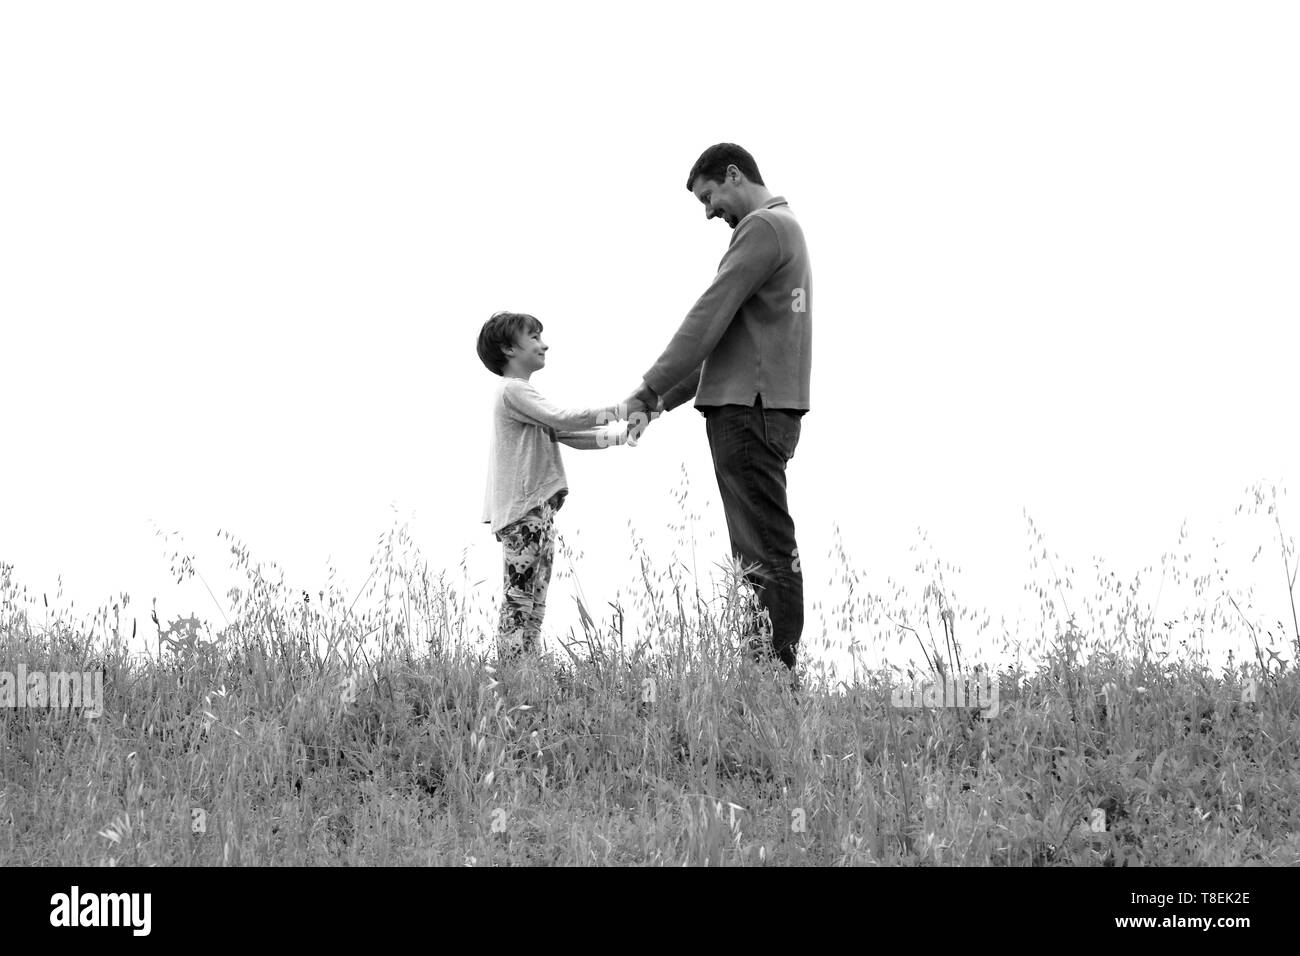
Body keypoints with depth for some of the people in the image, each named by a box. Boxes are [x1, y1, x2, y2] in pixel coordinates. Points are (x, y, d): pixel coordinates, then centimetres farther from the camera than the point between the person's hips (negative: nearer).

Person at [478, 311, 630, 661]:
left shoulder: (523, 393, 25)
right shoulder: (512, 390, -8)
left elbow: (566, 436, 20)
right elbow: (560, 420, -20)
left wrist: (614, 435, 6)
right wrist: (615, 410, -15)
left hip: (538, 509, 10)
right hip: (522, 510, -10)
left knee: (535, 604, 7)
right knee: (520, 599, -13)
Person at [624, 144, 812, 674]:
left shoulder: (762, 227, -8)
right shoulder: (785, 227, 24)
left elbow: (710, 317, -13)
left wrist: (650, 389, -7)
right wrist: (667, 398, 20)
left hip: (749, 408, -10)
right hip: (768, 407, 10)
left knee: (766, 551, -13)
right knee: (767, 552, 7)